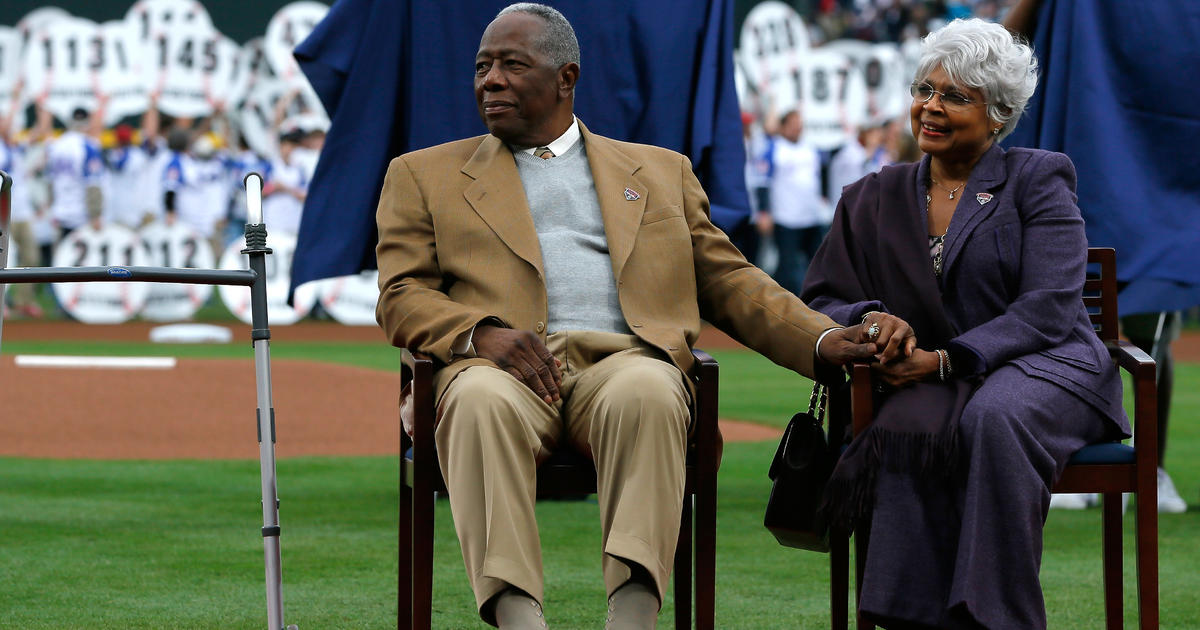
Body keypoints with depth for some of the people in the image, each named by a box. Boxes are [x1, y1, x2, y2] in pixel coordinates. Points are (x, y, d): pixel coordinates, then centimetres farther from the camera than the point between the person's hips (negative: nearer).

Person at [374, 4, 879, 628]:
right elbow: (401, 297, 13)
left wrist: (823, 341, 5)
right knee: (481, 401, -38)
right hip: (501, 365, -1)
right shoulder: (424, 174, 25)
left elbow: (729, 283, 23)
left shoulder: (661, 171, 29)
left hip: (623, 359, 1)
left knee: (645, 394, -37)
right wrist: (482, 332, -10)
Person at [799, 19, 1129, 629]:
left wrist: (942, 360, -18)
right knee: (909, 430, -35)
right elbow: (821, 302, 15)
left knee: (992, 419, -38)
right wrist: (870, 321, -10)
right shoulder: (873, 199, 17)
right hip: (930, 385, 2)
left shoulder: (1039, 179, 5)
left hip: (1040, 365, -2)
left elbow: (1048, 308, -7)